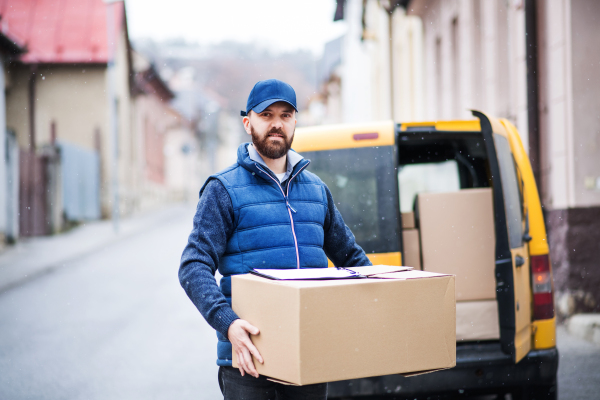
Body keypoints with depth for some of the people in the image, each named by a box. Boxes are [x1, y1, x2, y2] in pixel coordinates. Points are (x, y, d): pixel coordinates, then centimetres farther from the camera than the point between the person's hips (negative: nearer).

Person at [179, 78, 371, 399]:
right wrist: (227, 322, -26)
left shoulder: (316, 189, 14)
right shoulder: (223, 190, -2)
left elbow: (351, 257, 23)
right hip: (248, 358, -4)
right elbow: (194, 268, -11)